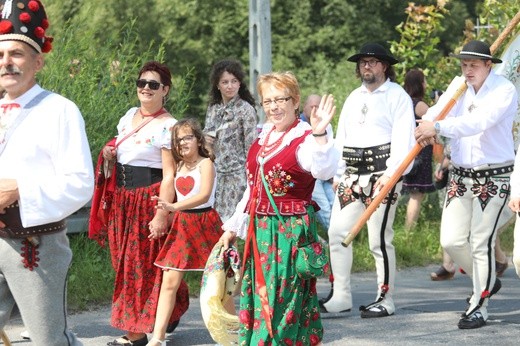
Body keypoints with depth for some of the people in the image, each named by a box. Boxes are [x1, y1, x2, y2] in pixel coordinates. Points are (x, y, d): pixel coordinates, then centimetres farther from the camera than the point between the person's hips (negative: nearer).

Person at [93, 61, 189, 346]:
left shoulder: (167, 126, -13)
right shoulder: (129, 115, 10)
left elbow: (169, 175, -17)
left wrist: (162, 215, -23)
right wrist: (110, 154, 3)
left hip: (149, 198, -7)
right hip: (122, 197, 7)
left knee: (142, 263, -2)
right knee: (126, 260, 10)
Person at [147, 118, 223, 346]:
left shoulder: (205, 163, -10)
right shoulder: (180, 166, 10)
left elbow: (204, 196, -24)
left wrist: (174, 207, -34)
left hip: (204, 222, -5)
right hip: (182, 225, 5)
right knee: (169, 282, -3)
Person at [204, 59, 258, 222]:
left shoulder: (246, 109, -6)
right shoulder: (213, 109, 12)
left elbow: (251, 147, -8)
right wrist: (204, 140, 0)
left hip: (236, 175, -6)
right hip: (214, 173, 6)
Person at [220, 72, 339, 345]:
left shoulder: (304, 139, -11)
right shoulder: (264, 136, 12)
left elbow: (323, 171, -33)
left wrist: (319, 134, -47)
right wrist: (234, 227, 23)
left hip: (290, 231, -7)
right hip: (260, 230, 7)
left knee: (281, 301, -4)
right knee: (257, 299, 11)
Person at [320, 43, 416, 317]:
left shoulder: (397, 96, -2)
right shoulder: (354, 98, 20)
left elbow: (403, 139, -11)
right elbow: (341, 137, 19)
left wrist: (391, 174, -20)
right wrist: (337, 173, 11)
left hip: (381, 173, -7)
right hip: (352, 175, 7)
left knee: (380, 239, -5)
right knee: (337, 232, 2)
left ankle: (385, 300, 4)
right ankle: (341, 297, 8)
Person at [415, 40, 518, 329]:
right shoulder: (459, 85, 7)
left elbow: (480, 121, -29)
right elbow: (440, 110, -6)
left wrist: (438, 127, -38)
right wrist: (426, 126, -30)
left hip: (494, 177, -6)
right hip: (461, 175, 6)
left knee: (481, 244, -5)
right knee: (451, 240, 4)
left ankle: (479, 307, 8)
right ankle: (488, 282, 29)